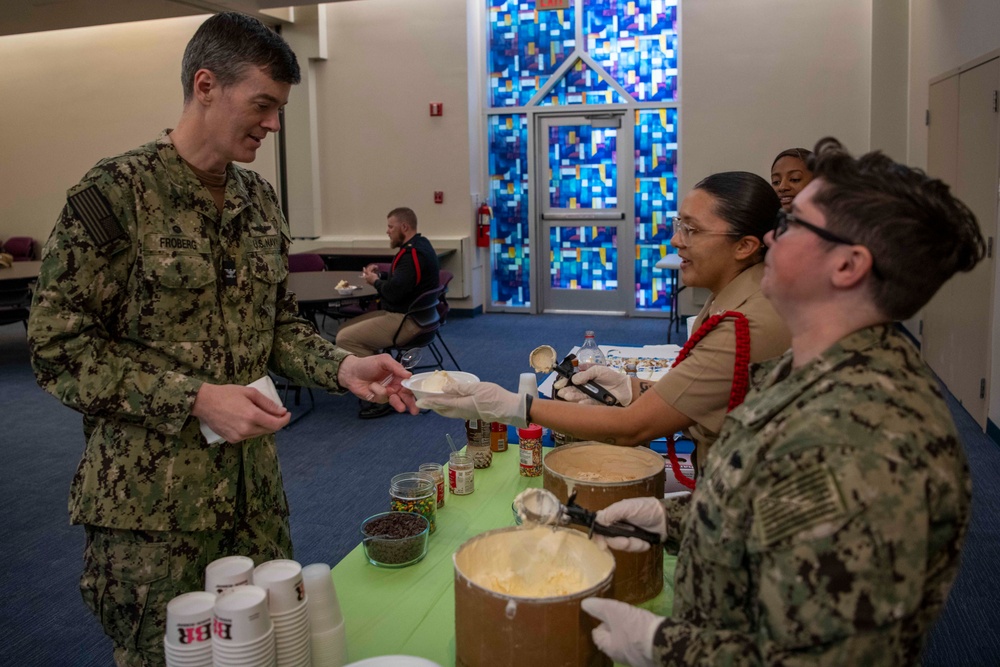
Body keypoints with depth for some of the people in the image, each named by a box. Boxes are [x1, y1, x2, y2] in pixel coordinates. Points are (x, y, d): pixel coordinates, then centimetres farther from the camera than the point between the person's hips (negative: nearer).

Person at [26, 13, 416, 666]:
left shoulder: (259, 199, 6)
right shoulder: (114, 194, -13)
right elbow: (60, 347, -14)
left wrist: (341, 368, -5)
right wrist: (197, 399, -21)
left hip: (255, 485, 6)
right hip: (152, 500, -6)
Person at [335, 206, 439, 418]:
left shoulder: (413, 253, -20)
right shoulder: (418, 246, 14)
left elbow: (394, 291, -27)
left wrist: (375, 282, -7)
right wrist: (381, 275, 7)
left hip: (405, 321, -11)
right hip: (406, 313, 11)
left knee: (345, 338, -15)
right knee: (345, 328, 11)